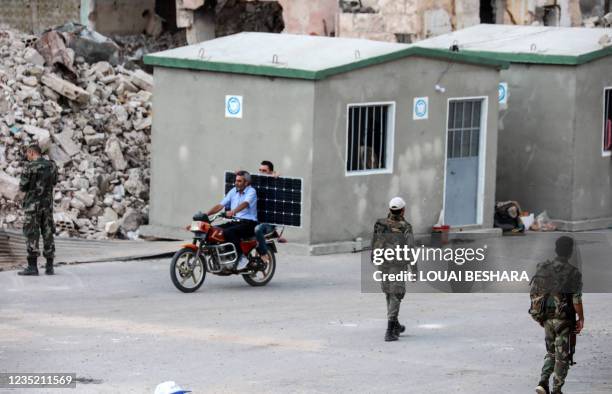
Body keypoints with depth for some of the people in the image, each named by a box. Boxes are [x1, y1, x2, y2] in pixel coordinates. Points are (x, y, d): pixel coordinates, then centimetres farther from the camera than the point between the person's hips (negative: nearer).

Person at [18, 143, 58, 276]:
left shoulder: (30, 167, -12)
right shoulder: (52, 166, 5)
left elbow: (22, 187, -8)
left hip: (33, 205, -5)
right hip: (48, 204, 5)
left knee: (32, 235, -3)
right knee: (48, 234, 8)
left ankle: (32, 267, -7)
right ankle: (49, 267, 7)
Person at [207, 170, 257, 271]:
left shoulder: (251, 191, -6)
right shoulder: (233, 191, 16)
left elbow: (245, 204, -26)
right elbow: (220, 205, 14)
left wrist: (233, 212, -45)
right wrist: (206, 214, 0)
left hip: (249, 223, -7)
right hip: (235, 221, 7)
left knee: (228, 232, -33)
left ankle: (242, 258, -26)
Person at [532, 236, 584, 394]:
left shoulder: (543, 269, 2)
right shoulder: (573, 273, -13)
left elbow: (534, 293, 7)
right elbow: (577, 299, -14)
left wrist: (539, 315, 17)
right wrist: (581, 319, -2)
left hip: (546, 318, 5)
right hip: (563, 319, -5)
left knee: (551, 353, 19)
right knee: (562, 357, 7)